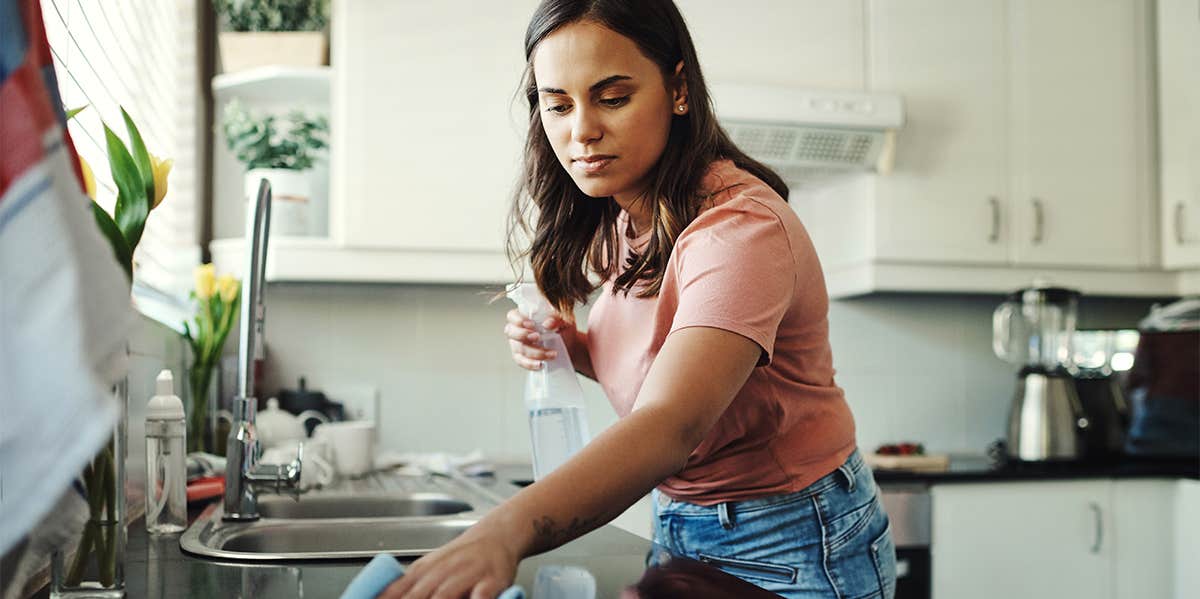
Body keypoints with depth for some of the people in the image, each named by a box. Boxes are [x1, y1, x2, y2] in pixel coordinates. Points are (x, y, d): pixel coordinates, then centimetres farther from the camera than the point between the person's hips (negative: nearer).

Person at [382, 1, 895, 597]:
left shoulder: (740, 225, -28)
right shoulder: (623, 218, -1)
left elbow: (670, 426, -42)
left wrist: (506, 529, -58)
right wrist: (574, 347, -10)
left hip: (789, 548, -7)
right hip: (682, 528, 7)